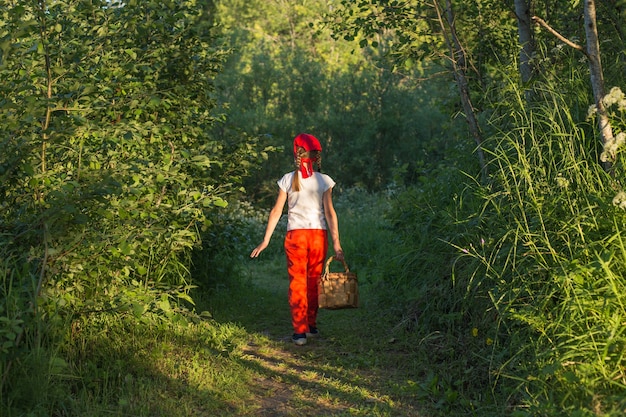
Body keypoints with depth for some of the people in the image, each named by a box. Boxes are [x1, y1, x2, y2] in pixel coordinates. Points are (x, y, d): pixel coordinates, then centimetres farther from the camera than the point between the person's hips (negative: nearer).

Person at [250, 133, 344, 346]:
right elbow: (330, 212, -6)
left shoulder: (288, 180, -1)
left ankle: (300, 331, -1)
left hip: (295, 235, -1)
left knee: (297, 282, 3)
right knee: (314, 281, 15)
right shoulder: (324, 181, -2)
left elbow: (276, 210, -1)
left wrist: (266, 240, 4)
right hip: (318, 235, 1)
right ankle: (311, 325, 25)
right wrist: (336, 243, -5)